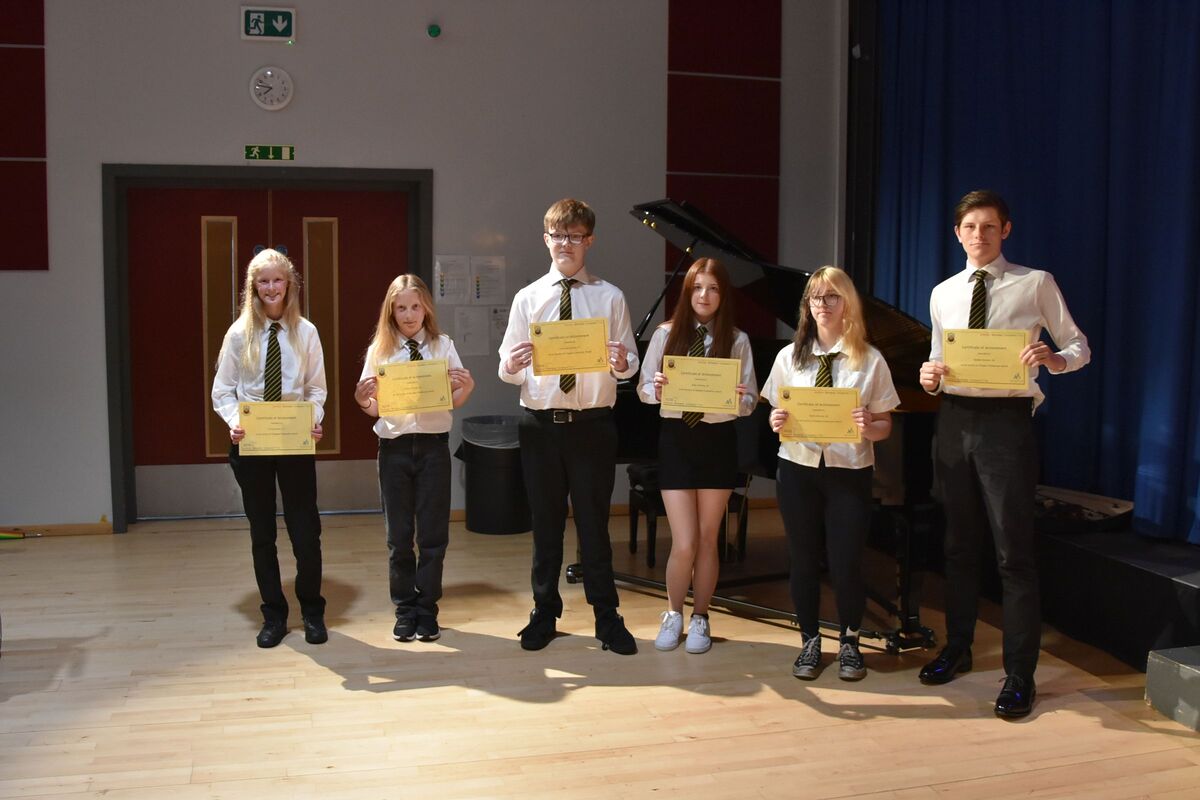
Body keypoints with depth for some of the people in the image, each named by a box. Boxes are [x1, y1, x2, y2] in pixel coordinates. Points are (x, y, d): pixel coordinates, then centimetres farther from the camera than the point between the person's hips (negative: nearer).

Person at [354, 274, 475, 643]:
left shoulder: (443, 345, 3)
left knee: (433, 533, 5)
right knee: (399, 534, 8)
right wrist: (362, 400, -16)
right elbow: (374, 408, 5)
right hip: (394, 446, 1)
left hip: (433, 445, 0)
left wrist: (467, 387, -17)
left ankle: (427, 611, 18)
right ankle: (405, 611, 21)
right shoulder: (379, 350, 4)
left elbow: (455, 402, 2)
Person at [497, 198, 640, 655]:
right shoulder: (527, 299, 5)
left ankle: (607, 618, 21)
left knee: (594, 523, 7)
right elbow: (509, 368, 2)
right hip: (540, 424, 2)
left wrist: (623, 363, -23)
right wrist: (511, 366, -21)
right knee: (545, 523, 12)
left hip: (592, 424, -1)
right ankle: (544, 613, 28)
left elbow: (630, 362, 0)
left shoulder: (610, 298, 2)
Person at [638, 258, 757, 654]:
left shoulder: (736, 340, 0)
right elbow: (643, 389, 2)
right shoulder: (666, 334, 0)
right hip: (676, 439, 0)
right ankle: (673, 614, 22)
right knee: (684, 543, -3)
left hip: (717, 441, 1)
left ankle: (700, 618, 27)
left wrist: (739, 399, -24)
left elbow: (750, 400, -2)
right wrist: (656, 389, -20)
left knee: (707, 539, 9)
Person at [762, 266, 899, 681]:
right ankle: (810, 642, 25)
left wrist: (869, 427, -21)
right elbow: (777, 414, 8)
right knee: (804, 560, 8)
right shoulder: (789, 356, 4)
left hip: (850, 473, -1)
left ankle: (849, 642, 23)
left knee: (847, 563, -1)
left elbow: (885, 425, 1)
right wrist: (776, 422, -14)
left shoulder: (870, 360, -1)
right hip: (798, 470, 2)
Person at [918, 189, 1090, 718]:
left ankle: (1020, 676, 6)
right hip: (954, 419, 5)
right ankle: (957, 647, 31)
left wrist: (1053, 359, -21)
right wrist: (931, 378, -5)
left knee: (1014, 552, -4)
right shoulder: (942, 294, 12)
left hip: (1006, 420, -4)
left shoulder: (1035, 284, 1)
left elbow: (1079, 347, 2)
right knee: (959, 545, 15)